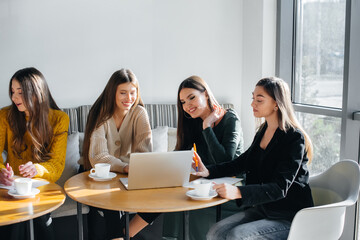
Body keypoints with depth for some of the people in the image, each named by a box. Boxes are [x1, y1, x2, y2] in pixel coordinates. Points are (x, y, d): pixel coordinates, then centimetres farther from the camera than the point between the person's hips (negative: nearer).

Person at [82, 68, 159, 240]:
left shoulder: (139, 113, -5)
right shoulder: (101, 116, -12)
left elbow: (144, 152, -13)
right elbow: (98, 157, -23)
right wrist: (126, 168, -40)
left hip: (130, 178, 3)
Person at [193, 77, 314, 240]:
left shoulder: (295, 138, -15)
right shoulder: (262, 132, 10)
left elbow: (280, 188, -23)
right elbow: (242, 162, 20)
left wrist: (238, 192, -37)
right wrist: (208, 171, 4)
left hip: (289, 216, -7)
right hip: (262, 208, 7)